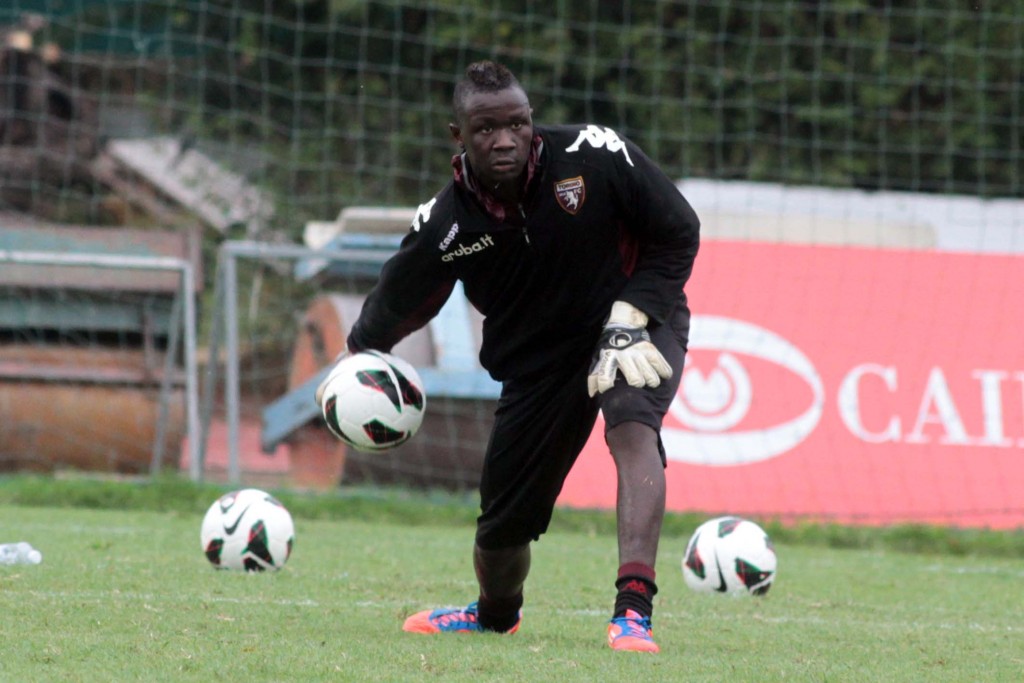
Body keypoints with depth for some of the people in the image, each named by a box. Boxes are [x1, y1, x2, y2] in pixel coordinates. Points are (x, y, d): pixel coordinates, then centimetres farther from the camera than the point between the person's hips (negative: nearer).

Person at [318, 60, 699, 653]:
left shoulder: (595, 156, -24)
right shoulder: (445, 225, -19)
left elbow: (679, 234, -13)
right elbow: (394, 305, 0)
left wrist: (630, 317, -21)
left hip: (637, 320, -2)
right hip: (536, 357, 2)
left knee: (633, 426, -35)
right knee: (503, 523, 7)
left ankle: (634, 607, -41)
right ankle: (495, 614, 44)